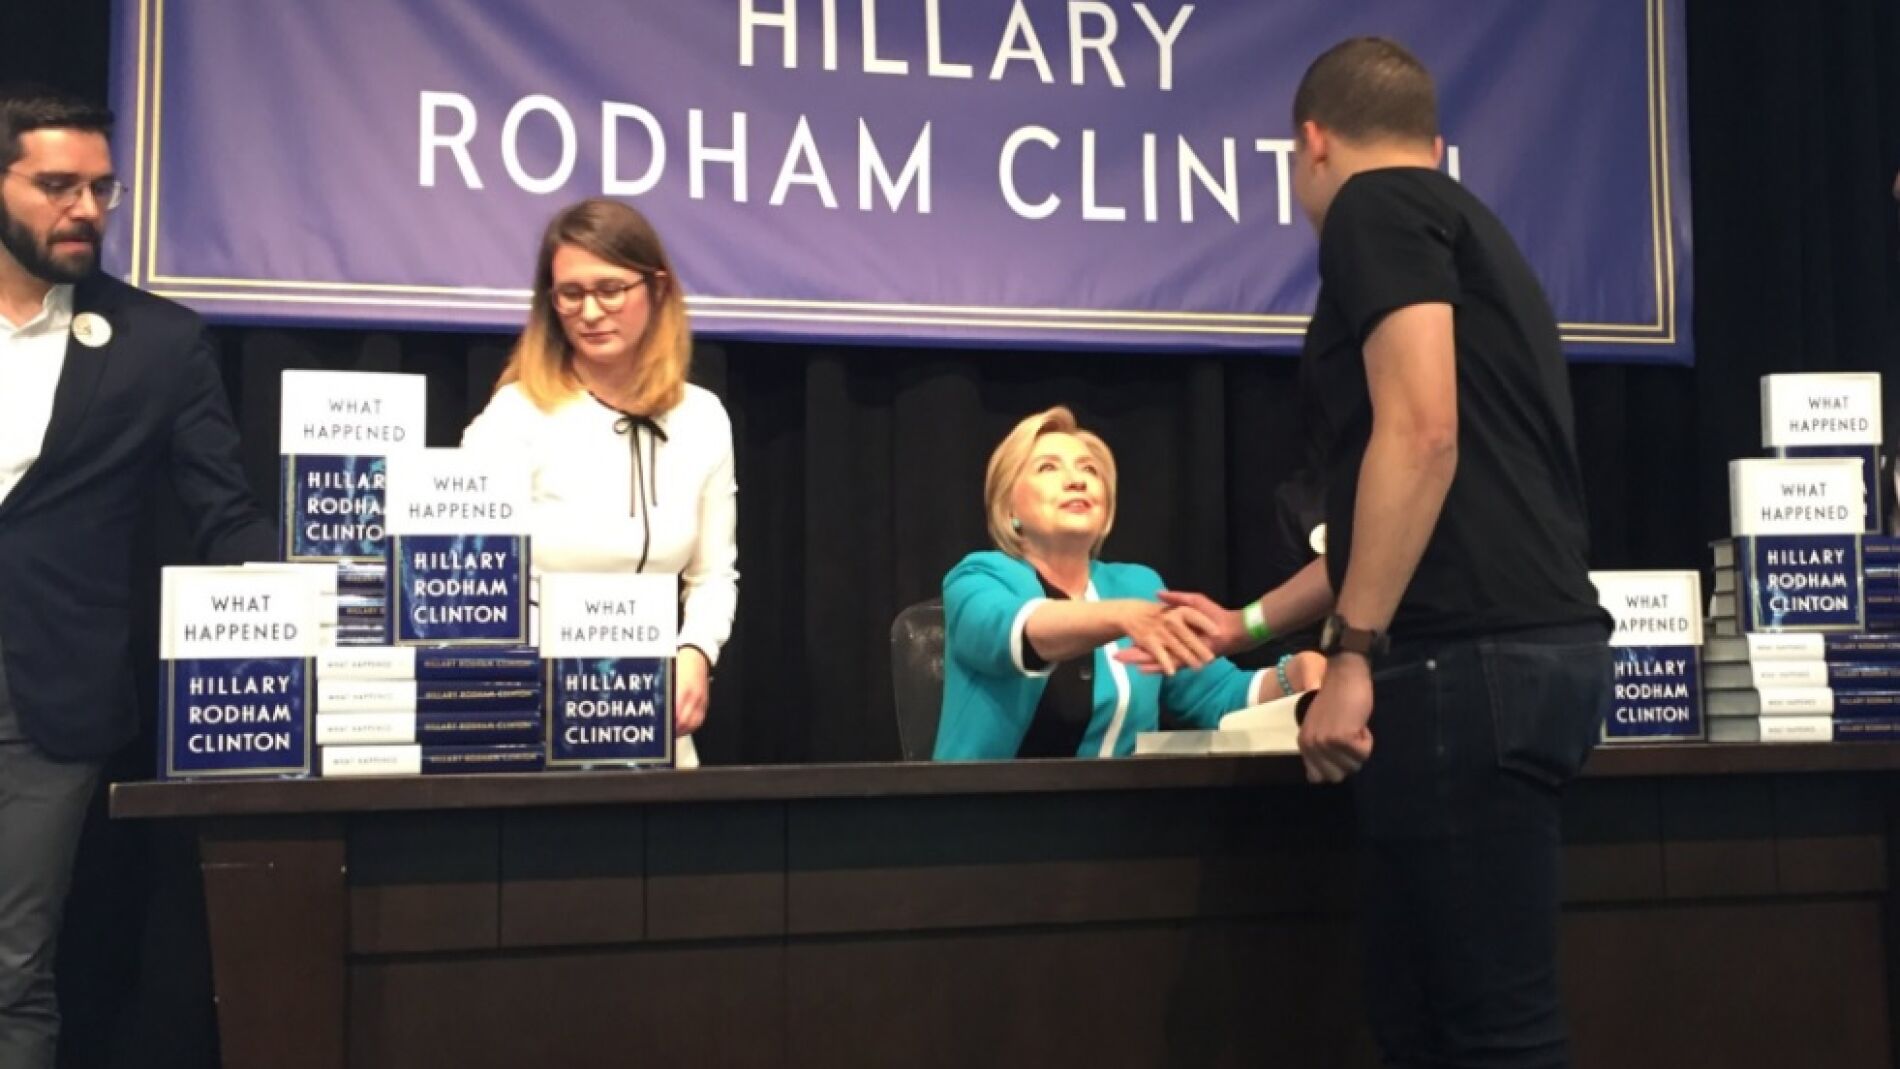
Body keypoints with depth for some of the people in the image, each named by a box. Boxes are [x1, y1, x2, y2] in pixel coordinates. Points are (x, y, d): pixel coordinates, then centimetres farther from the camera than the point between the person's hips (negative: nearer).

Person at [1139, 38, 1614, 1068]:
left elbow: (1421, 435, -17)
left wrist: (1351, 653, -15)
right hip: (1532, 645, 9)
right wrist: (1251, 623, 40)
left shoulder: (1378, 207, -1)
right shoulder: (1461, 226, 26)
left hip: (1470, 658, -9)